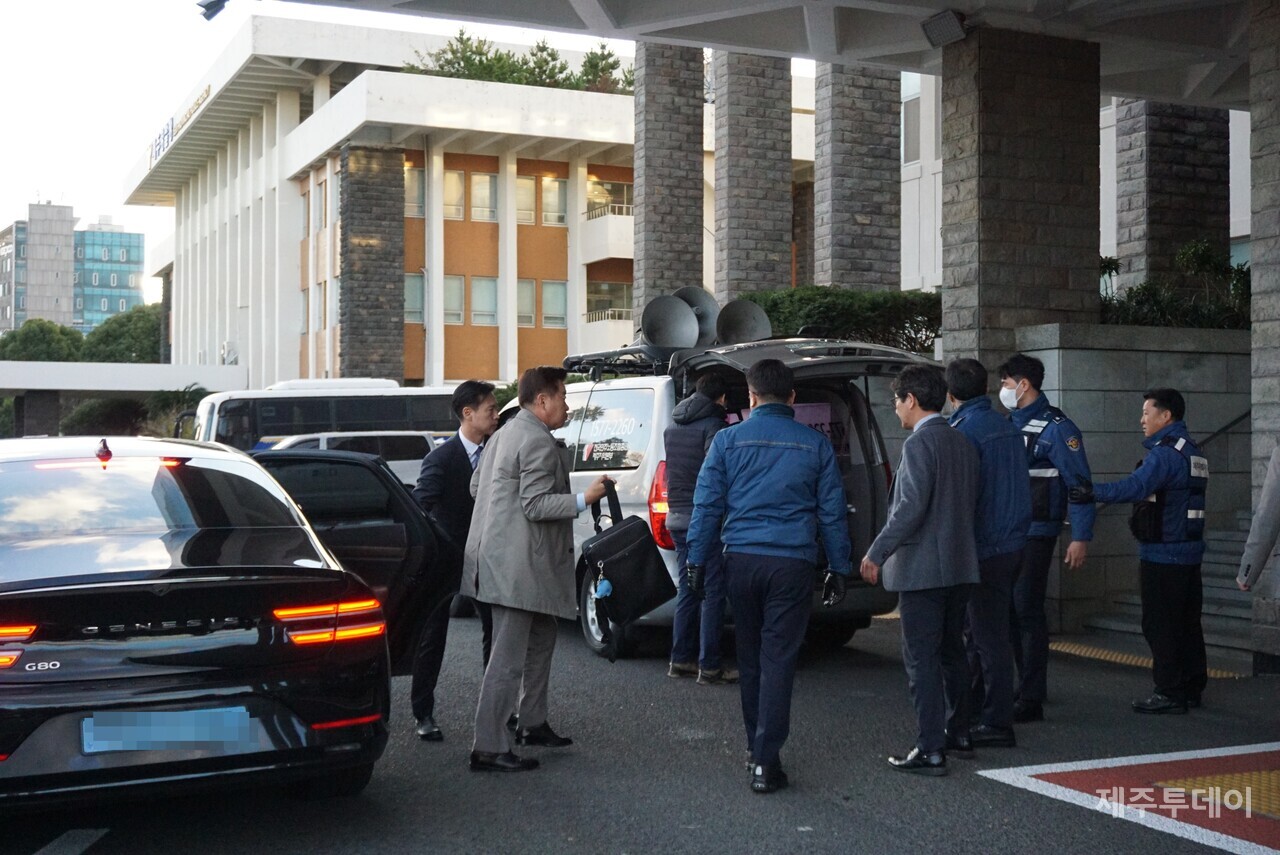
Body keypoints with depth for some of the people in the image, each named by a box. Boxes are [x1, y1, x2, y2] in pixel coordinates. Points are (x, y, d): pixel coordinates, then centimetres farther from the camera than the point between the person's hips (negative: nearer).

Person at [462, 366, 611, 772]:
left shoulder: (504, 434, 15)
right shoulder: (539, 442, -17)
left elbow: (476, 486, 22)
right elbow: (536, 506, -22)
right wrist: (584, 499, -18)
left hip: (499, 557, 11)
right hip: (518, 566, -11)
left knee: (541, 638, 23)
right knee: (508, 659, -7)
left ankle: (532, 723, 33)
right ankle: (489, 748, -3)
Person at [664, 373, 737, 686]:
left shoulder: (672, 428, 15)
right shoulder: (712, 425, -12)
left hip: (678, 519, 8)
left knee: (688, 590, 16)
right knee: (712, 592, -3)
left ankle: (681, 659, 19)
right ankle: (709, 667, -2)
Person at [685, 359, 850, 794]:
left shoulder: (728, 440, 2)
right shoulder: (815, 444, 4)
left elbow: (707, 505, 1)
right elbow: (832, 513, 7)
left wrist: (696, 561, 6)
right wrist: (838, 569, 13)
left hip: (742, 560, 1)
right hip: (793, 563, -1)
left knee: (750, 657, 15)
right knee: (778, 659, -1)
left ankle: (756, 746, 28)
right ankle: (765, 760, -7)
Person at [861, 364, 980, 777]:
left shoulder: (919, 443, -15)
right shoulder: (962, 443, 12)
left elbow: (911, 508, -22)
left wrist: (876, 553, -17)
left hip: (921, 568, -9)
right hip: (960, 565, 9)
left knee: (922, 658, -5)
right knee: (952, 650, 20)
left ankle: (931, 749, -4)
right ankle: (958, 728, 31)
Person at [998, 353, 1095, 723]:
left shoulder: (1055, 427, -11)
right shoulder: (1010, 424, 13)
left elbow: (1079, 483, -15)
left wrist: (1081, 538, -20)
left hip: (1035, 534, -8)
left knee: (1028, 610, -7)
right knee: (1011, 609, 12)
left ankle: (1032, 700, -2)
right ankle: (1027, 683, 25)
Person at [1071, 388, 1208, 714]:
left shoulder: (1165, 454, -17)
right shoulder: (1193, 452, 16)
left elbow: (1136, 486, -32)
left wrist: (1095, 493, -36)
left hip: (1162, 555, -10)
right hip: (1189, 552, 10)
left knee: (1160, 624, -4)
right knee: (1187, 622, 14)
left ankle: (1170, 693, -1)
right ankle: (1192, 687, 21)